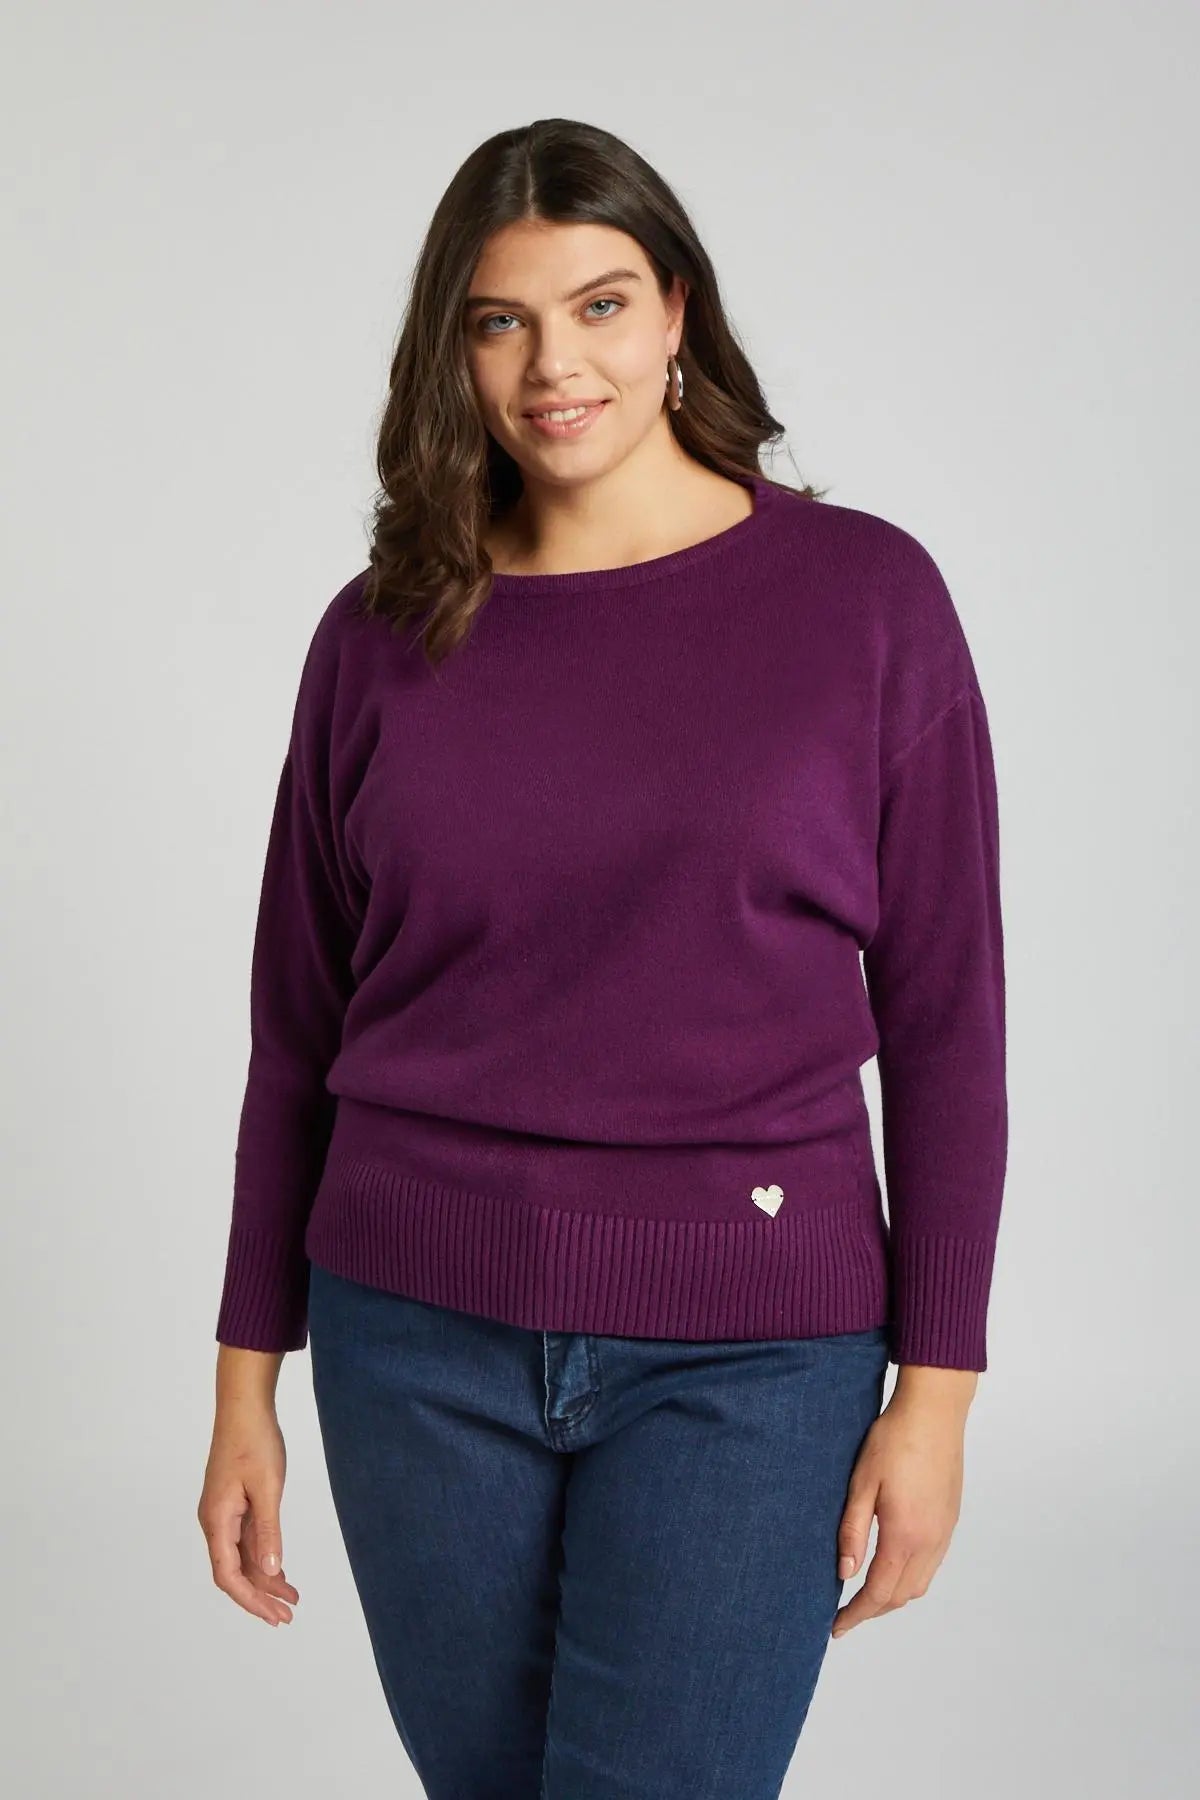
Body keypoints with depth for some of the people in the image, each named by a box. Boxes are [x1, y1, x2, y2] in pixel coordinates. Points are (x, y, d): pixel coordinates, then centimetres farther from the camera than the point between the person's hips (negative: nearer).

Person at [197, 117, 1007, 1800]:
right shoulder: (383, 635, 2)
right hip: (420, 1341, 3)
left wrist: (936, 1387, -6)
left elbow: (943, 1013, -3)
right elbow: (296, 1029, 7)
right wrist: (247, 1378, 7)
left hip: (745, 1358, -2)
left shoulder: (864, 592, -4)